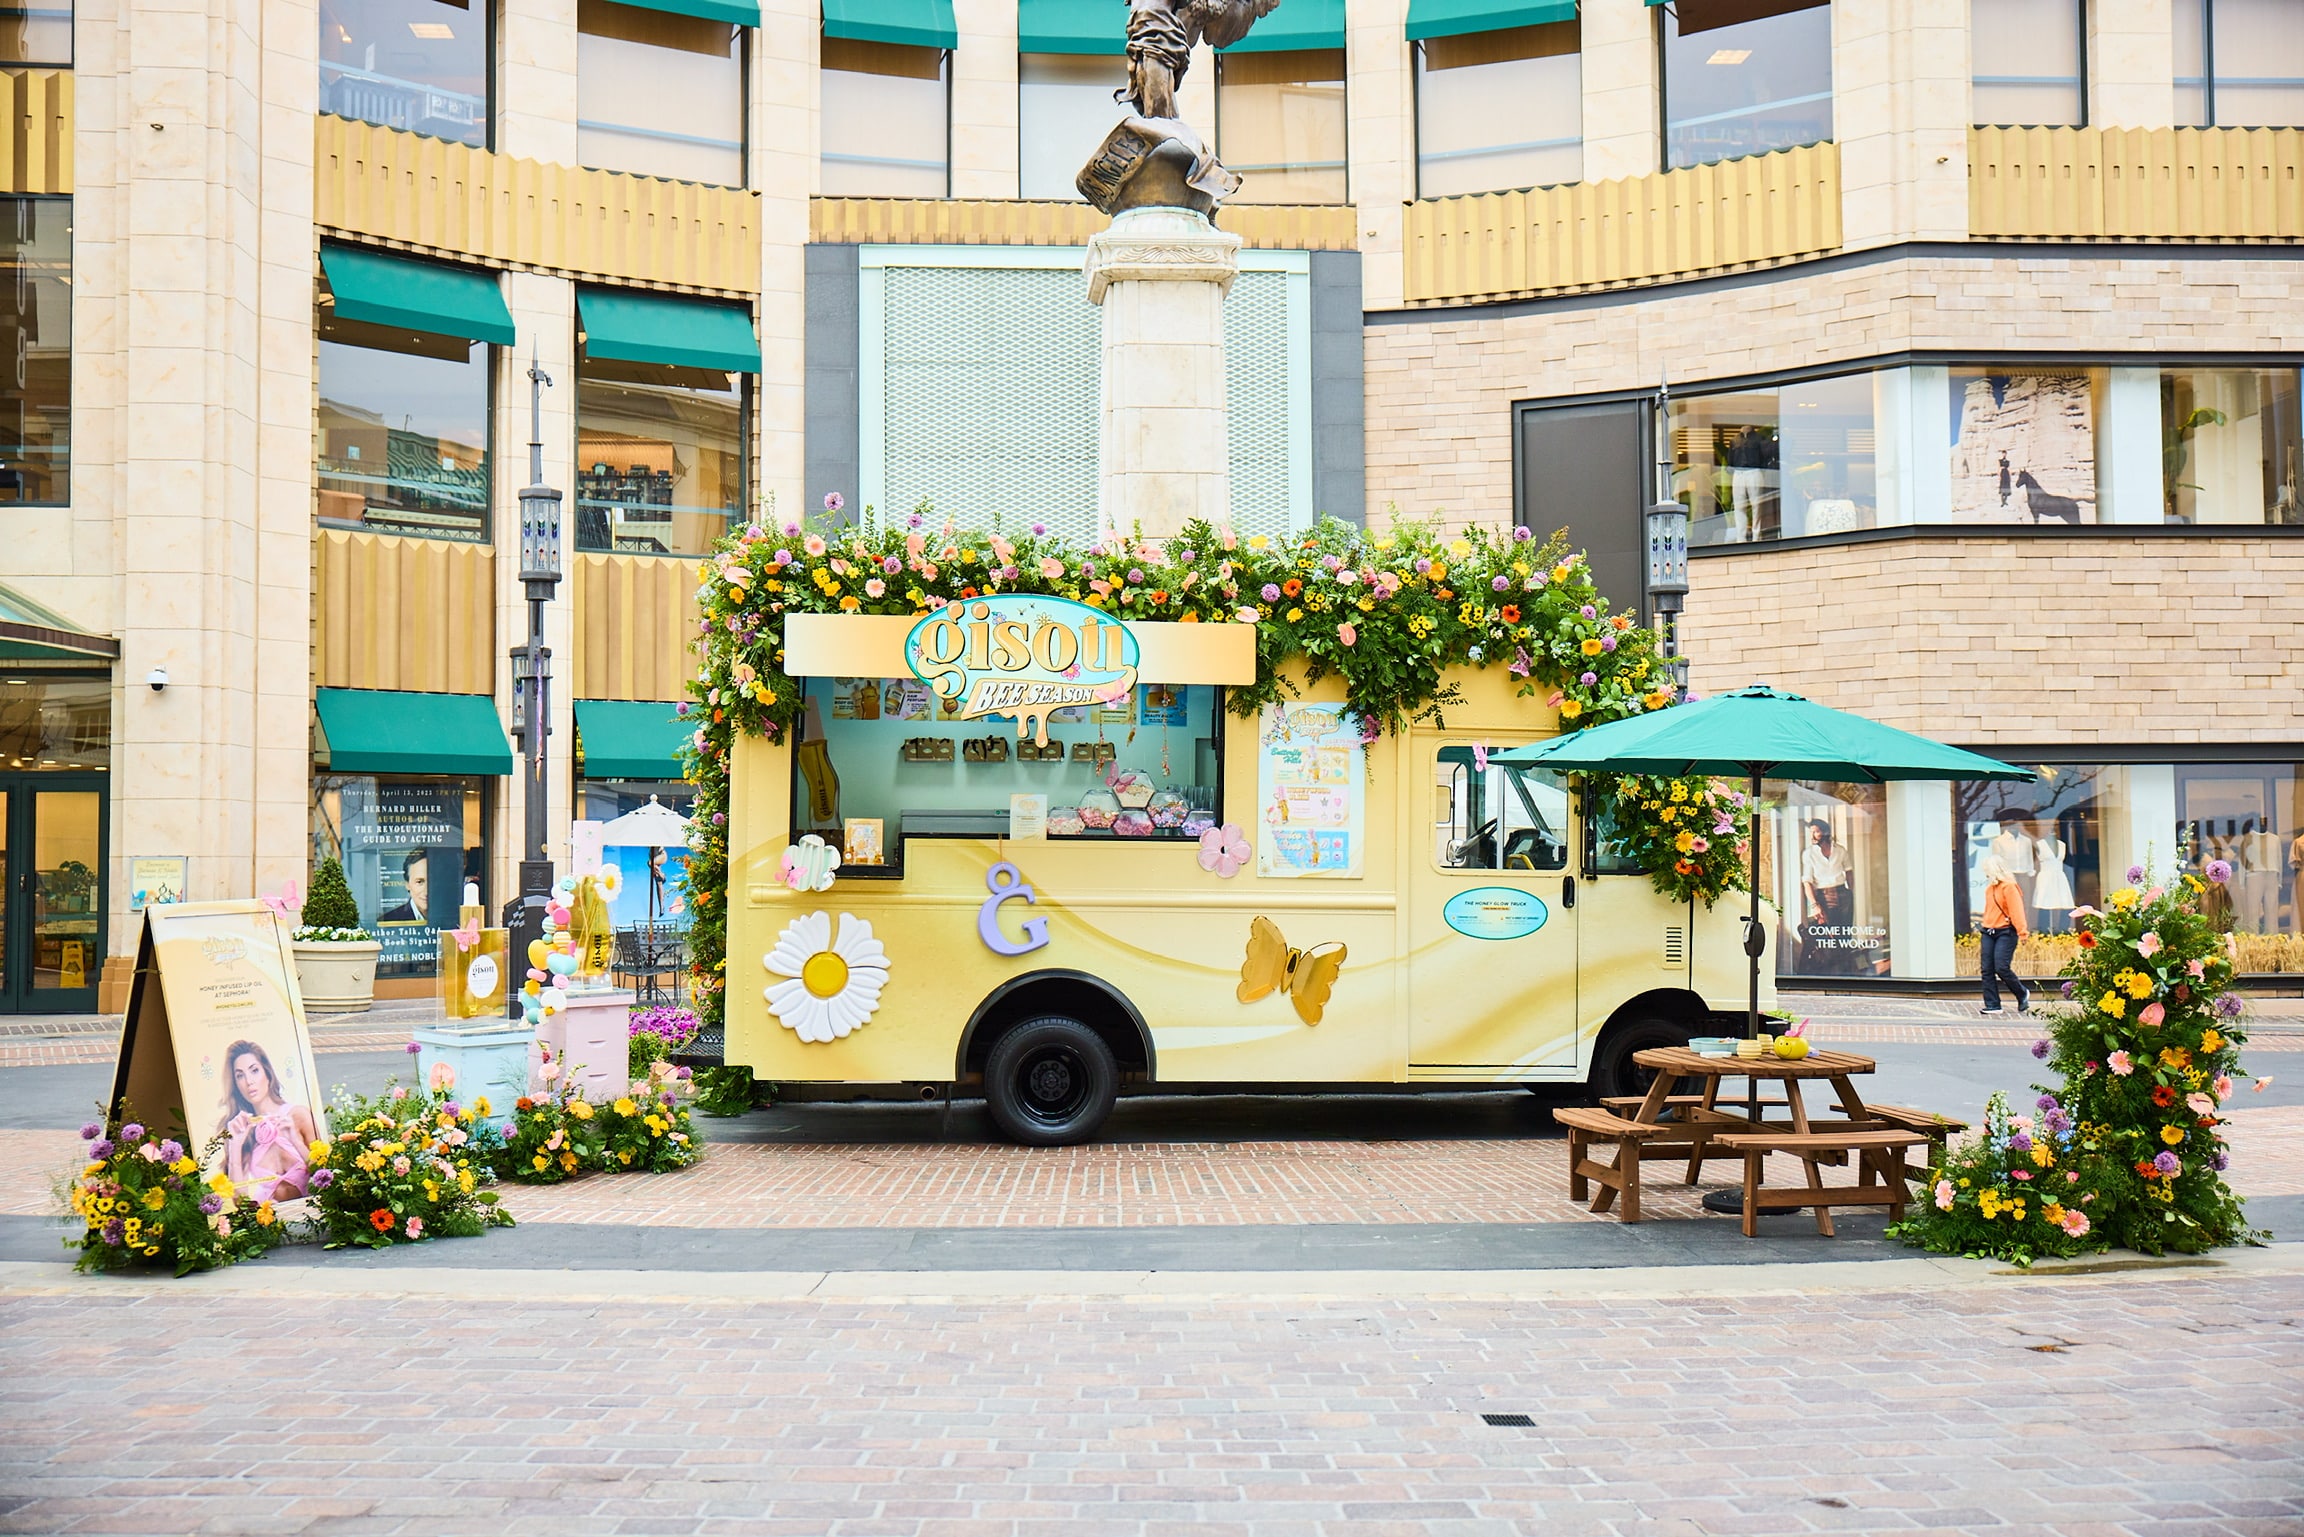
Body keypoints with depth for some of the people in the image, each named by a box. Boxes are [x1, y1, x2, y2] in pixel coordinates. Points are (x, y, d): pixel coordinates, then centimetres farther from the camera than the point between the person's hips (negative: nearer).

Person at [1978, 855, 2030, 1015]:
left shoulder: (2009, 887, -9)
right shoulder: (1989, 888, 15)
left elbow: (2016, 910, -15)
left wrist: (2021, 931, -21)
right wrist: (1983, 925, 14)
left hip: (2005, 932, -8)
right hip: (1988, 933, 8)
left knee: (2002, 968, -13)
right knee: (1987, 969, 0)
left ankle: (2023, 994, 12)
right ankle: (1992, 1005, 3)